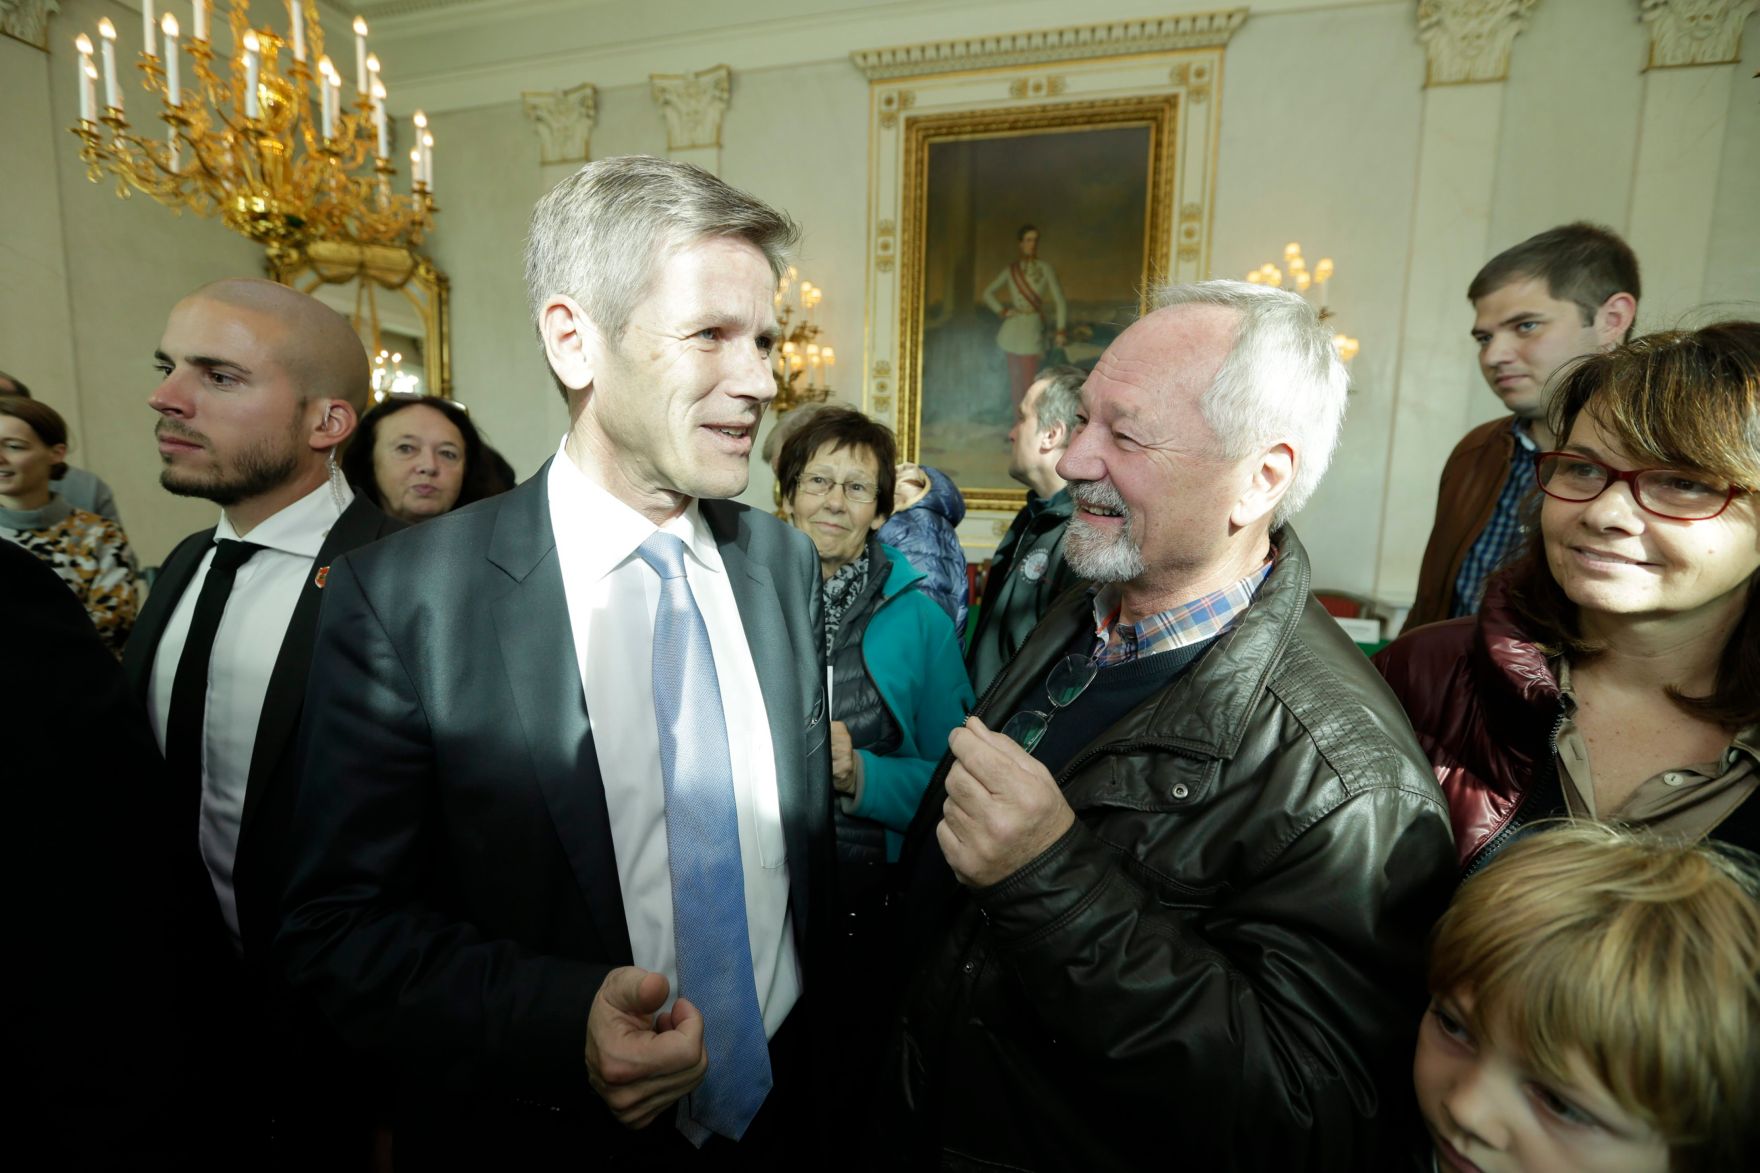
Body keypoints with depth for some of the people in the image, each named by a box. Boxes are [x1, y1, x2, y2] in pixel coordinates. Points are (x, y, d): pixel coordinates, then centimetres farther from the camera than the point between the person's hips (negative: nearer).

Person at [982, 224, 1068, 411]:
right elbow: (988, 293, 15)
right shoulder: (1010, 269, 6)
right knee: (1015, 377, 5)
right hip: (1013, 328, 3)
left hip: (1033, 329, -3)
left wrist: (1061, 330, -10)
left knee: (1029, 380, -9)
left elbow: (1059, 300, -2)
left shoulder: (1045, 268, 0)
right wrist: (1001, 311, 0)